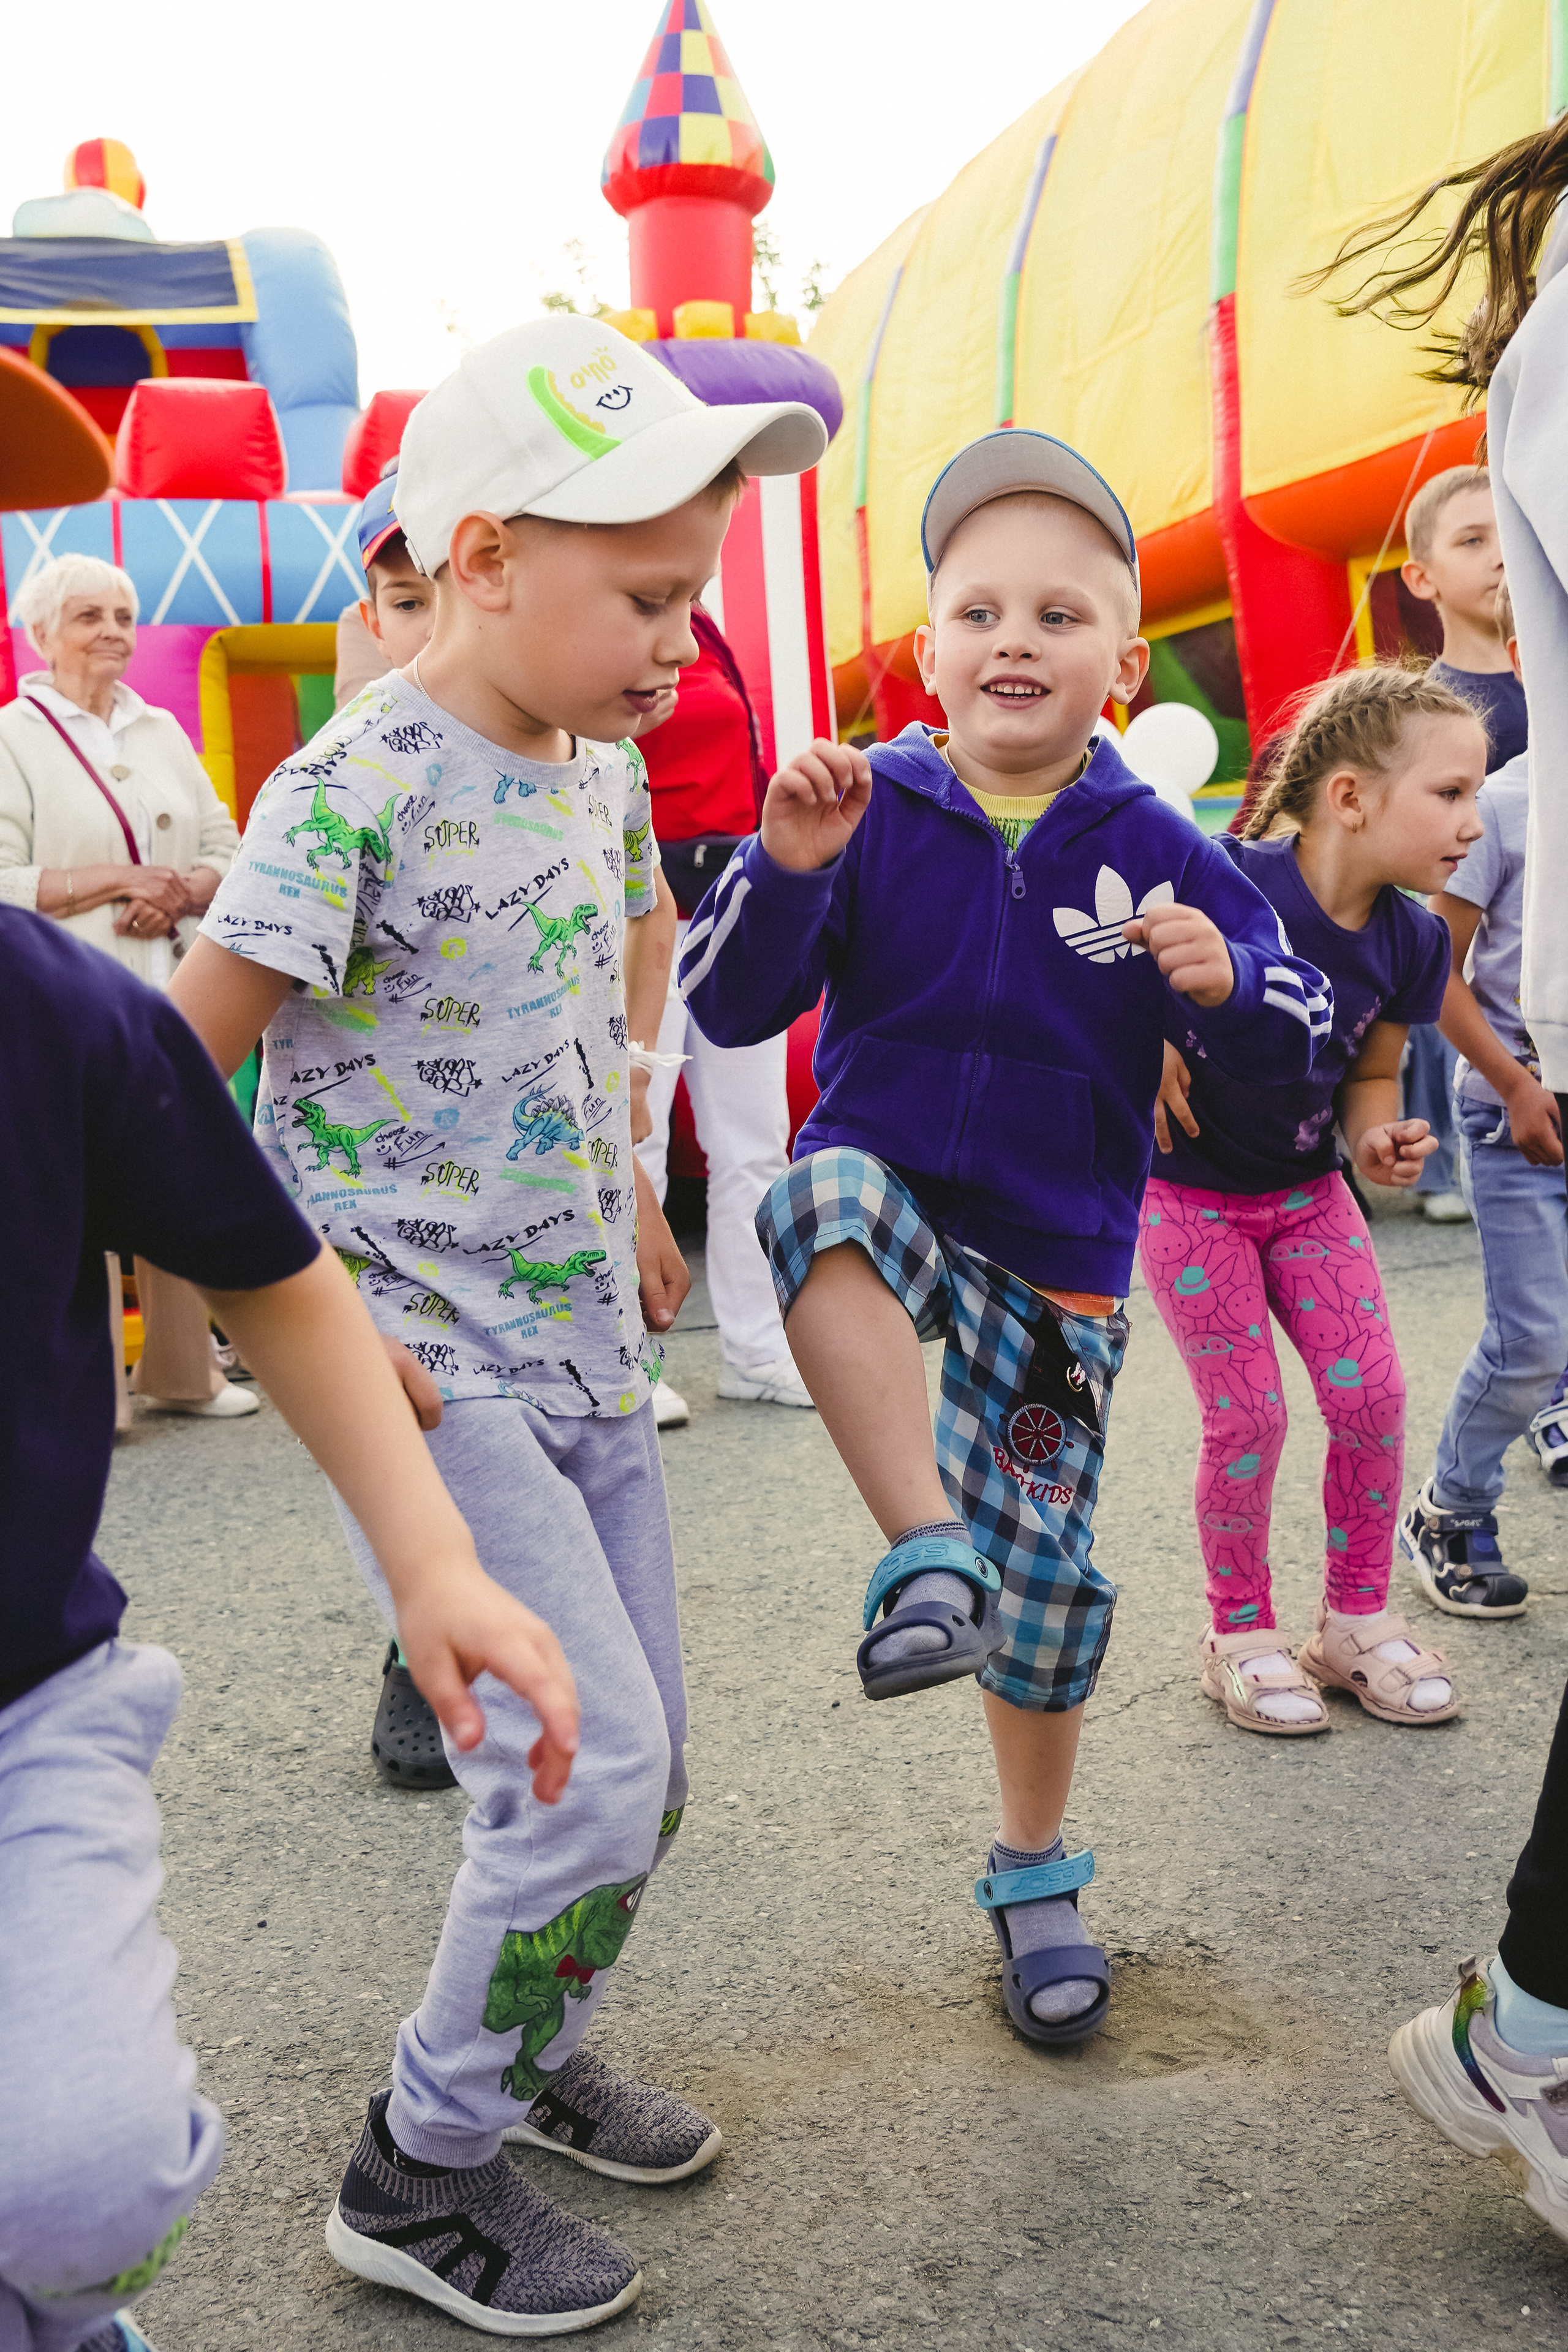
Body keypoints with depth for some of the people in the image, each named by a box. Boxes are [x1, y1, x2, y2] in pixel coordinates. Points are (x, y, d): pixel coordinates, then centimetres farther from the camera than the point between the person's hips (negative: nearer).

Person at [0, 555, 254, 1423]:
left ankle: (182, 1371, 22)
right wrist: (119, 878, -15)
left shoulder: (162, 731, 15)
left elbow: (224, 848, 14)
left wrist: (181, 892, -6)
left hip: (175, 997, 5)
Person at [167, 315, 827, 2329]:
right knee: (597, 1766, -10)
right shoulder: (358, 789, -18)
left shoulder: (602, 768, 6)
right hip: (423, 1370, -8)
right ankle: (418, 2174, 14)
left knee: (644, 1762, 14)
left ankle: (525, 2055, 40)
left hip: (585, 1347, 8)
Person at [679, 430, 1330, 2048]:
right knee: (825, 1197, -38)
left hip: (1058, 1260, 1)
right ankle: (924, 1549, -32)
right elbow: (726, 1007, -8)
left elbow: (1288, 1037, 3)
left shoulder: (1159, 855, -3)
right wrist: (785, 867, -25)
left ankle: (1034, 1873, 31)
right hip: (891, 1203, -1)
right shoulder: (873, 813, -6)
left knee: (1043, 1567, 7)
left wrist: (1229, 984, -20)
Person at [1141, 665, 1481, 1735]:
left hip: (1309, 1191, 5)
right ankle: (1240, 1635, 20)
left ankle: (1359, 1620, 21)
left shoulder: (1411, 939, -7)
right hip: (1191, 1193, -5)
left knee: (1373, 1398, 0)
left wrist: (1379, 1139, -12)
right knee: (1249, 1418, -2)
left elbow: (1372, 1072, 7)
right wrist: (1154, 1045, -20)